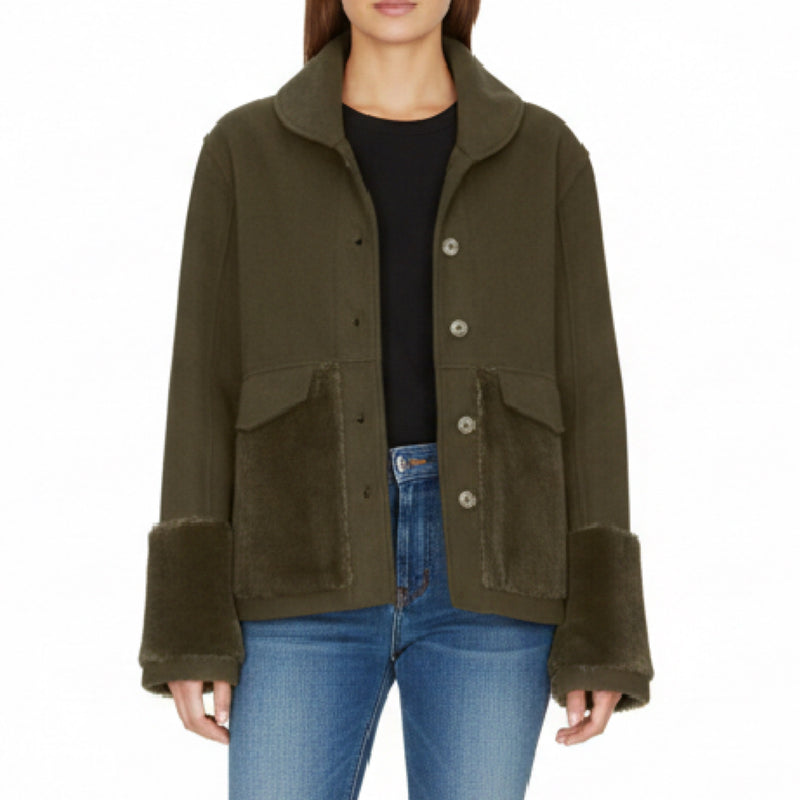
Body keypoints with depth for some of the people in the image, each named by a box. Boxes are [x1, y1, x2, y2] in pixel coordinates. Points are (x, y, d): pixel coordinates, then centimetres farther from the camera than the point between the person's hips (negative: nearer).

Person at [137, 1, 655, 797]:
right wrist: (189, 632, -2)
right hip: (313, 570, 0)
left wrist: (600, 638, 0)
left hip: (486, 568, 1)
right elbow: (206, 391, 3)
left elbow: (585, 392, 4)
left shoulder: (545, 155, 6)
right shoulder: (245, 152, 5)